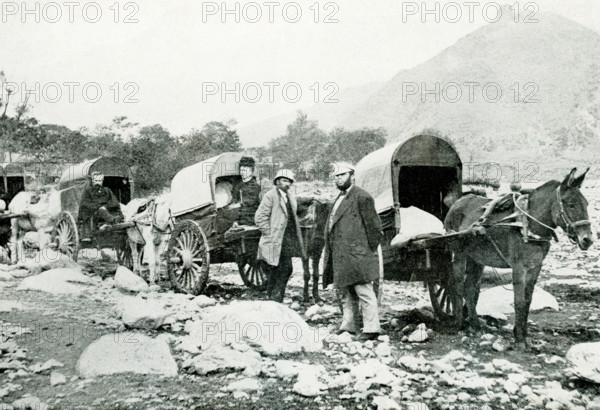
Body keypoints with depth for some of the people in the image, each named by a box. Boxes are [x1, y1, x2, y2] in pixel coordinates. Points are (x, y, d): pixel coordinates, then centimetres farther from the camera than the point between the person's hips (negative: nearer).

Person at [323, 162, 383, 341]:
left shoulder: (362, 197, -8)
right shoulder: (339, 199, 20)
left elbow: (374, 226, -9)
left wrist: (369, 250, -7)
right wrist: (330, 255, 18)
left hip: (356, 255, -9)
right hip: (341, 256, 9)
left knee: (364, 292, -7)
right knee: (346, 293, 14)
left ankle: (371, 329, -3)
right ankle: (348, 325, 22)